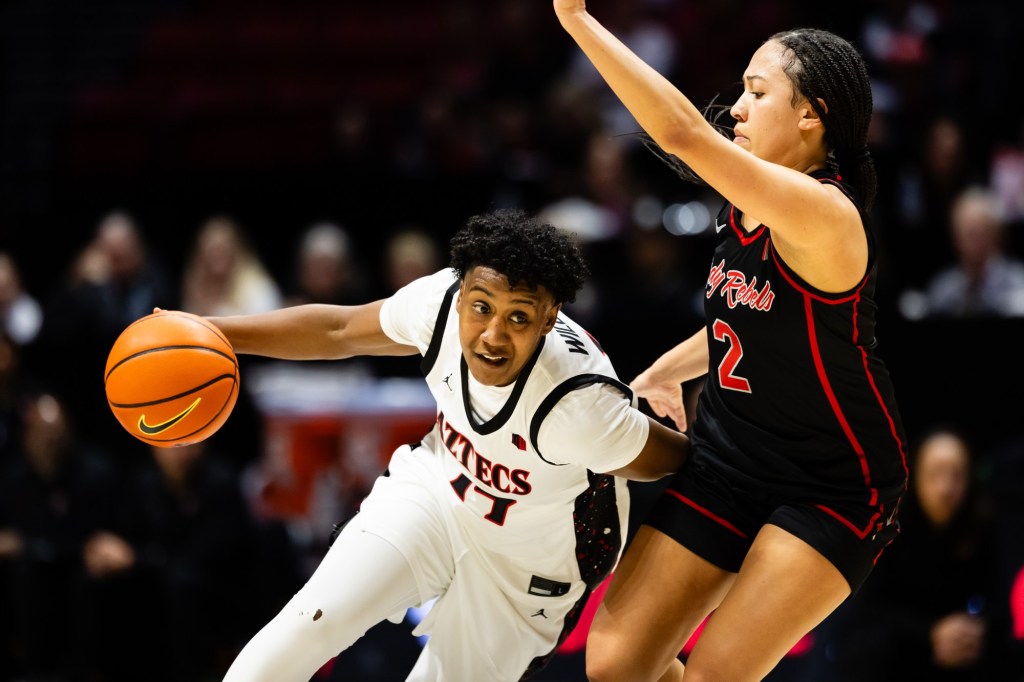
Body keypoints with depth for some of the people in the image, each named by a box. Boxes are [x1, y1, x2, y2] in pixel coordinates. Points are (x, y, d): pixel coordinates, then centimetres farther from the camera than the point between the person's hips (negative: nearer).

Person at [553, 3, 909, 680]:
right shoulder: (751, 207, 3)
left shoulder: (824, 213, -25)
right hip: (727, 462, 8)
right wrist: (664, 371, 6)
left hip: (833, 490, -8)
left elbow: (685, 134, -38)